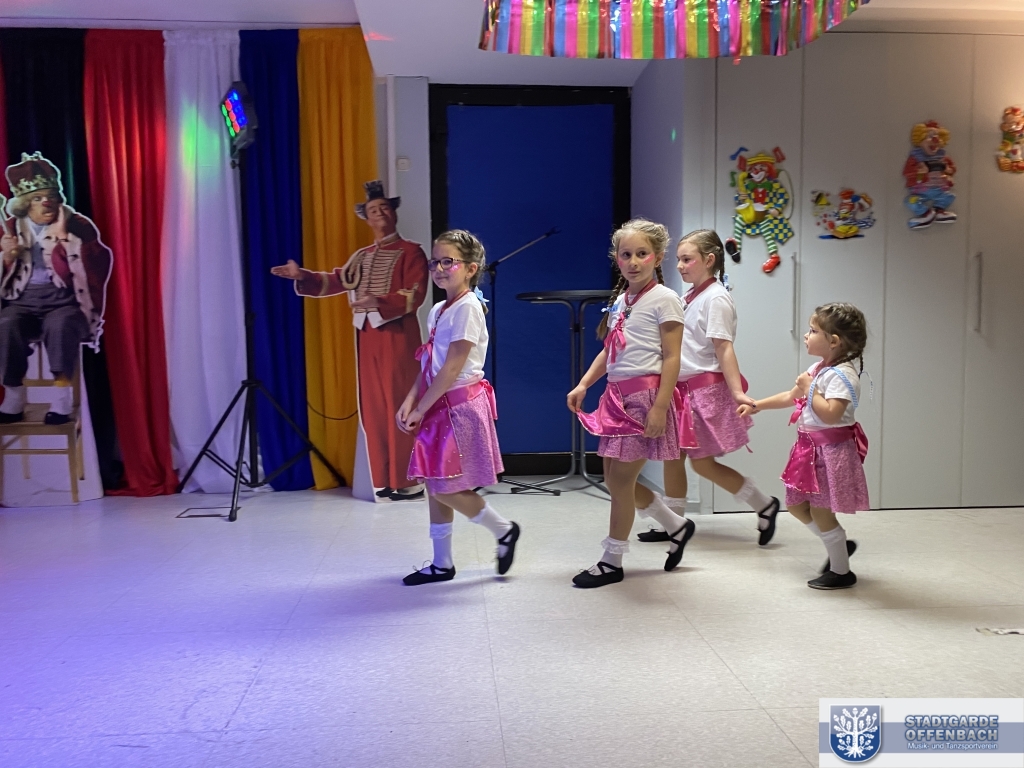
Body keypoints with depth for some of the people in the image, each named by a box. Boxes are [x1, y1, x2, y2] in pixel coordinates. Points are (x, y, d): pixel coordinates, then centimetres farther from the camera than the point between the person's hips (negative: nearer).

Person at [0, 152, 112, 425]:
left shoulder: (77, 225, 4)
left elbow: (98, 264, -12)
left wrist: (65, 237, -18)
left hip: (65, 301, -2)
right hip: (23, 301, 3)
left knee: (60, 325, -36)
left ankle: (62, 396, -31)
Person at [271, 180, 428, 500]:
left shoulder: (411, 251, -2)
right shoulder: (361, 256, 18)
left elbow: (415, 296, -13)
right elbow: (335, 281, 14)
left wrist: (378, 303, -26)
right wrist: (301, 275, 0)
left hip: (399, 337, -7)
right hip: (367, 337, 7)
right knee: (373, 409, 6)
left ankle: (409, 481, -1)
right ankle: (385, 480, 13)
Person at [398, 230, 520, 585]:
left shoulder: (467, 307, -15)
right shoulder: (438, 310, 12)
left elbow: (451, 369, -18)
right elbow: (427, 366, 10)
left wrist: (420, 409, -15)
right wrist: (409, 402, -3)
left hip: (460, 405, -9)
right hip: (440, 406, 9)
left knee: (444, 487, -5)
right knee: (434, 485, 11)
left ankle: (503, 529, 16)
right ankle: (441, 564, 22)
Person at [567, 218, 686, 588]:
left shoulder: (664, 299, -9)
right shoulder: (620, 300, 13)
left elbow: (671, 358, -14)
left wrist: (660, 407, -20)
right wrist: (583, 385, 8)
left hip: (645, 395, -8)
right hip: (617, 395, 8)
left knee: (620, 479, -2)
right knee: (615, 478, 12)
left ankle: (612, 561, 14)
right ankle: (676, 526, 32)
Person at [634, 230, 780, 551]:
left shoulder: (716, 298, -14)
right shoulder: (690, 298, 12)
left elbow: (723, 348, -20)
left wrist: (737, 392, -25)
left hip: (706, 388, -9)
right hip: (684, 387, 9)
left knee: (703, 462, -4)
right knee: (672, 456, 10)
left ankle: (765, 505, 11)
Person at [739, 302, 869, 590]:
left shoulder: (842, 374, -20)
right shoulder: (818, 369, 10)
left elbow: (830, 414, -31)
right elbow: (790, 396, 22)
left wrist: (809, 389, -21)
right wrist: (756, 405, 22)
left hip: (831, 449, -10)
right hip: (811, 447, 10)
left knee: (820, 511, -2)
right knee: (796, 504, 15)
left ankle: (841, 571, 15)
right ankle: (839, 545, 31)